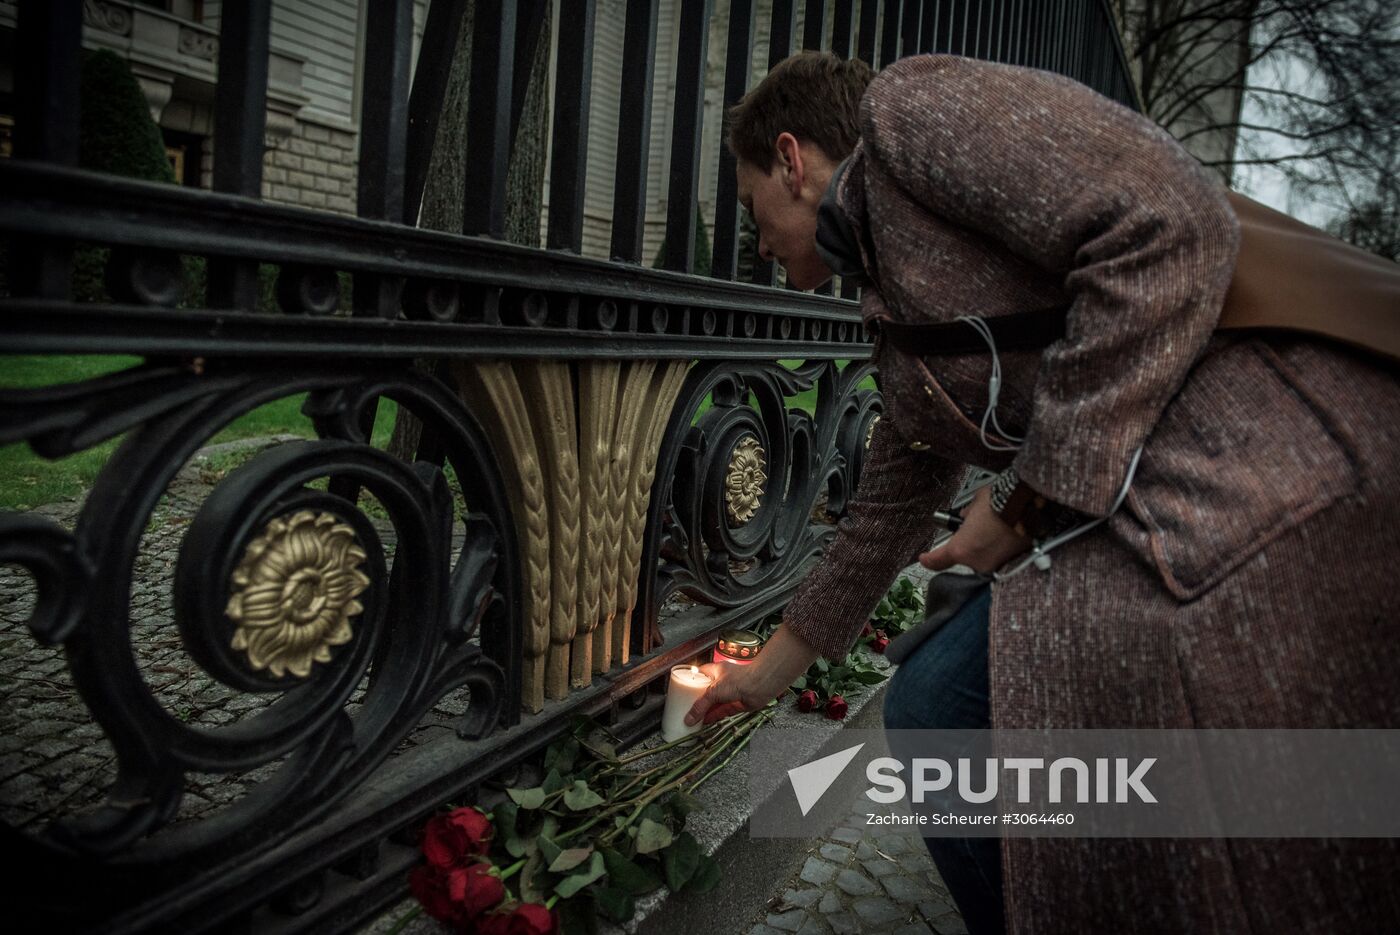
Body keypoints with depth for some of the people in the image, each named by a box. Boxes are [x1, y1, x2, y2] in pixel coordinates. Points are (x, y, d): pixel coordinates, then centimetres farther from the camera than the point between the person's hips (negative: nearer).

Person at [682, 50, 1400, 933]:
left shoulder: (917, 103, -5)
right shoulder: (900, 332, 20)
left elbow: (1174, 230, -19)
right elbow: (885, 517, 29)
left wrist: (1029, 500, -14)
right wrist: (769, 672, 39)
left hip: (1276, 490, -9)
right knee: (935, 708, 13)